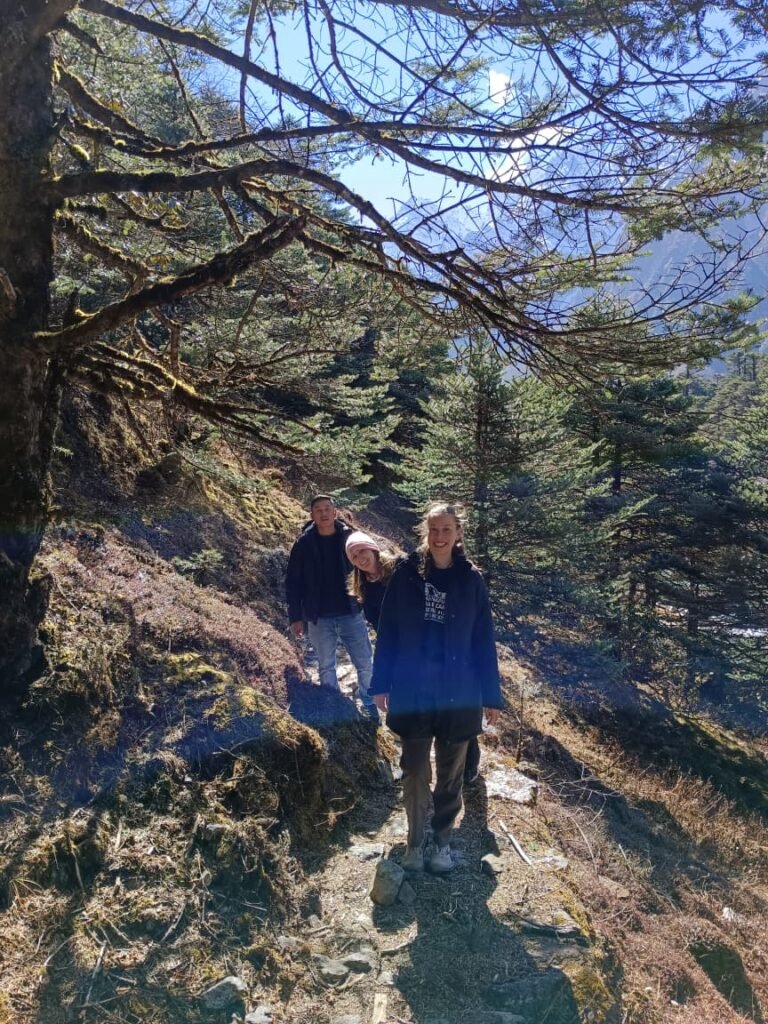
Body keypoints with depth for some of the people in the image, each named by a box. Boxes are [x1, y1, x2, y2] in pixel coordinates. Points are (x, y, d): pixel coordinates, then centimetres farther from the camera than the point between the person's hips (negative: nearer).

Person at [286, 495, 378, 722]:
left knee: (366, 665, 4)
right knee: (326, 668, 12)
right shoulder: (304, 544, -2)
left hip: (351, 614, 0)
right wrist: (295, 617, -1)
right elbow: (293, 583, 2)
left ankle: (370, 708, 24)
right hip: (319, 619, 0)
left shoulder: (350, 537, -3)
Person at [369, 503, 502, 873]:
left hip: (458, 694, 1)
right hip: (412, 691, 0)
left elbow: (483, 641, 0)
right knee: (414, 771, 7)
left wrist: (491, 695, 1)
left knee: (450, 773, 13)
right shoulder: (406, 573, -4)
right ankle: (416, 840, 27)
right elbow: (388, 631, -1)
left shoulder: (471, 579, -3)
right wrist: (381, 683, -2)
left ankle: (442, 839, 32)